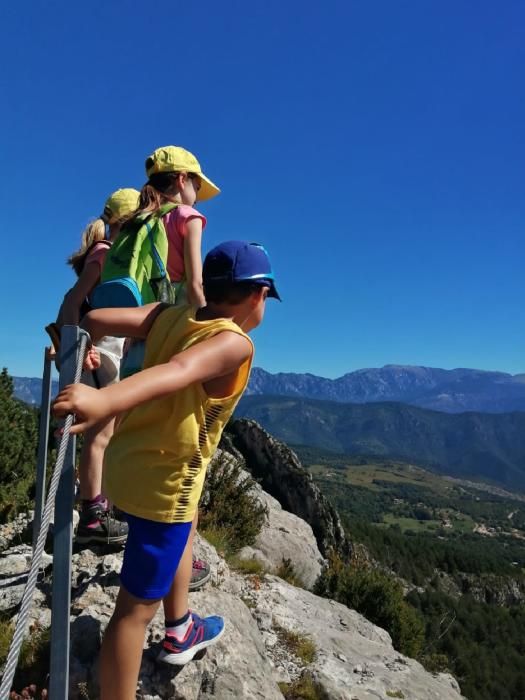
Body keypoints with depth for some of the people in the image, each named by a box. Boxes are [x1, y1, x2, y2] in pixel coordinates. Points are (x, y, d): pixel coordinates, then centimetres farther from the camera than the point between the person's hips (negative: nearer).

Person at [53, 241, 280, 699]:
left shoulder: (170, 314, 1)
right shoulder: (235, 343, -18)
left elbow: (97, 318, -4)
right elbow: (178, 371, -38)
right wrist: (105, 401, -53)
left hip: (130, 459, 9)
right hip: (165, 479, -9)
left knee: (186, 528, 33)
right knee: (137, 607, 6)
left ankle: (180, 631, 50)